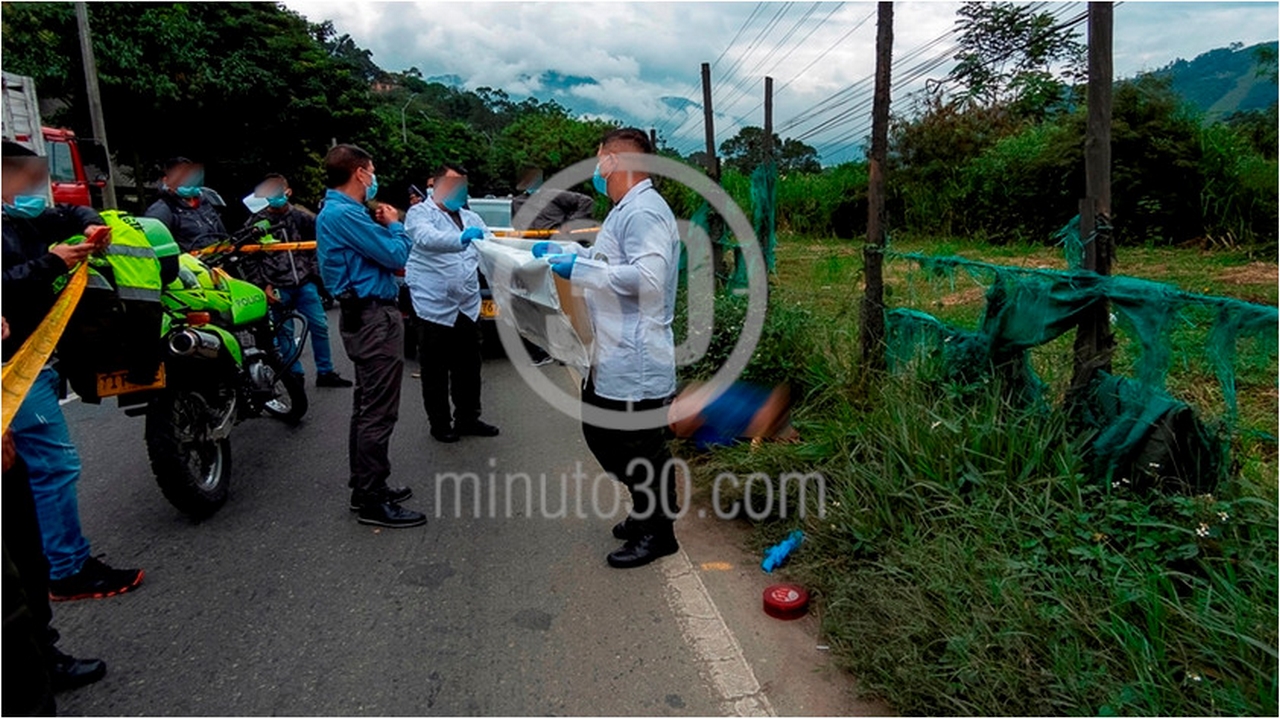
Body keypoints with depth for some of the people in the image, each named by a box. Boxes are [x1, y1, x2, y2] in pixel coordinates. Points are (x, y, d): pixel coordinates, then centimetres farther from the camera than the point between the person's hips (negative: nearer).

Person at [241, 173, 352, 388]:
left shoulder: (302, 217, 4)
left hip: (304, 283, 2)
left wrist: (314, 272, 5)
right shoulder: (255, 222, 0)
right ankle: (295, 376, 15)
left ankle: (325, 372, 16)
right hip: (277, 287, -2)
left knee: (320, 326, 4)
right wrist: (262, 285, -7)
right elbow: (249, 258, -1)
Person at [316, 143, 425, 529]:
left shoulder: (335, 211, 17)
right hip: (374, 318, -11)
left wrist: (382, 227, 5)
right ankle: (373, 502, -1)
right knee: (379, 412, -7)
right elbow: (397, 255, -17)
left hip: (365, 316, 11)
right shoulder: (344, 213, -16)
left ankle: (365, 486, 27)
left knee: (367, 407, 17)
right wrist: (394, 224, 0)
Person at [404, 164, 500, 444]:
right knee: (435, 372, 6)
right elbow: (428, 238, -25)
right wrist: (461, 238, -43)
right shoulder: (420, 213, -5)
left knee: (469, 368, 13)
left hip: (467, 307, 6)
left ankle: (467, 418, 26)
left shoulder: (471, 218, 15)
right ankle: (440, 423, 19)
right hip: (435, 306, -6)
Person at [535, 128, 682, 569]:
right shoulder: (625, 210, 16)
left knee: (642, 449, 3)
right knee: (600, 434, 21)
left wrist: (579, 269, -22)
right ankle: (648, 509, 37)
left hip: (636, 365, -11)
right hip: (612, 359, 11)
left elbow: (647, 276, -30)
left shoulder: (644, 211, -18)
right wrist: (565, 249, 23)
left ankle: (659, 532, 22)